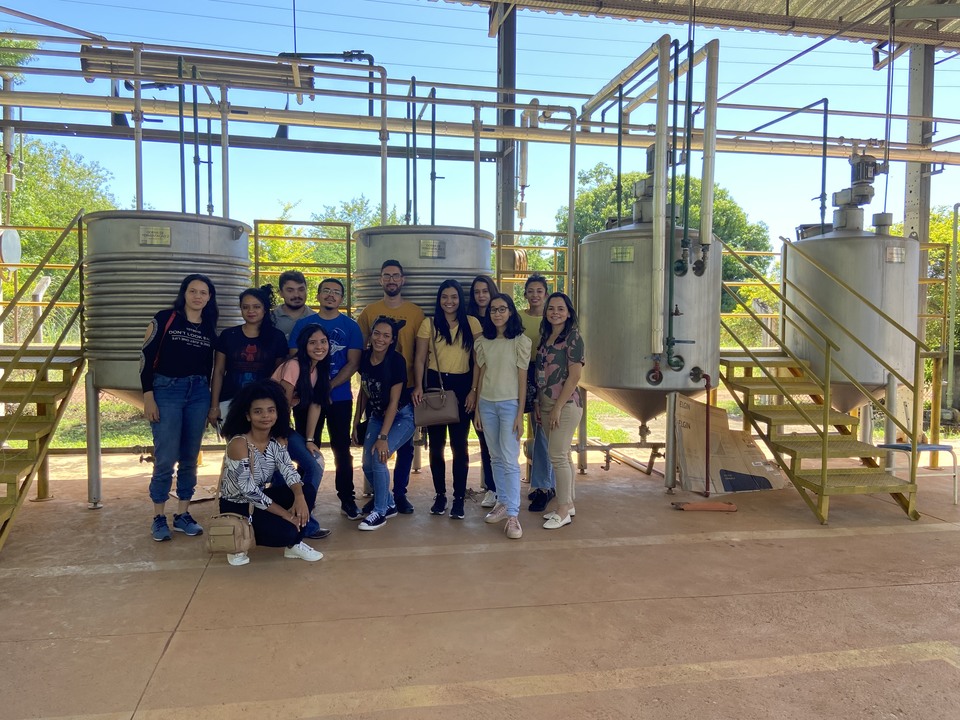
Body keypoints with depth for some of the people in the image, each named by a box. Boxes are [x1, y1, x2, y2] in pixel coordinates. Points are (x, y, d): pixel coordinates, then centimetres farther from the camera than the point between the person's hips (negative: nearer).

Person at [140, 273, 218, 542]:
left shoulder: (209, 329, 10)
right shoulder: (165, 319, -3)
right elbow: (146, 357, -5)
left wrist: (212, 402, 13)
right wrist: (148, 397, -11)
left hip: (198, 394, 4)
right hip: (166, 392, -4)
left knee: (190, 458, 8)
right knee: (166, 458, -6)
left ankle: (183, 514, 19)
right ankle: (159, 518, 9)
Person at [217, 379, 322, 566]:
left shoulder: (277, 441, -3)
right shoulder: (239, 444, -25)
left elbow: (288, 471, -14)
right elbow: (248, 490, -27)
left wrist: (299, 497, -35)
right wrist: (285, 514, -26)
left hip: (260, 498, 7)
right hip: (236, 506, -7)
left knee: (308, 492, -14)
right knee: (285, 532, -26)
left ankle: (294, 545, 2)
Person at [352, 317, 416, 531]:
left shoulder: (396, 361, -22)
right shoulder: (365, 357, -7)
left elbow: (394, 402, -22)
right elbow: (363, 391, 7)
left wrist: (383, 437, -24)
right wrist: (356, 422, 7)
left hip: (401, 417, -6)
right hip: (377, 416, 6)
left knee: (378, 457, -20)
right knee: (367, 465, 2)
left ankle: (380, 512, -2)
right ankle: (389, 505, 25)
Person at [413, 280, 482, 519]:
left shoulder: (472, 323, 3)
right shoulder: (429, 324, 4)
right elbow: (420, 358, 1)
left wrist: (474, 390, -6)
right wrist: (418, 387, -12)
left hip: (462, 386, -1)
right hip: (434, 384, 1)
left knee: (459, 444, 1)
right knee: (436, 443, 7)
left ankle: (459, 498, 10)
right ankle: (440, 494, 20)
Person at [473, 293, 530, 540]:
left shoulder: (520, 341, -5)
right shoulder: (483, 341, 7)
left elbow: (522, 378, -6)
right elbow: (480, 375, 9)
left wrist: (520, 414, -10)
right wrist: (477, 408, 7)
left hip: (509, 404, -4)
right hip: (487, 404, 4)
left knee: (510, 461, -7)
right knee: (496, 458, 12)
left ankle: (513, 515, -4)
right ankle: (502, 503, 24)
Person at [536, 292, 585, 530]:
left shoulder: (573, 338, -9)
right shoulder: (545, 337, 13)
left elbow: (574, 377, -14)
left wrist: (557, 407, -16)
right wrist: (538, 404, 8)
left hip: (565, 404, -7)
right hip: (546, 404, 7)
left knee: (558, 455, -6)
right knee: (562, 455, 13)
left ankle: (563, 511, 4)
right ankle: (568, 504, 23)